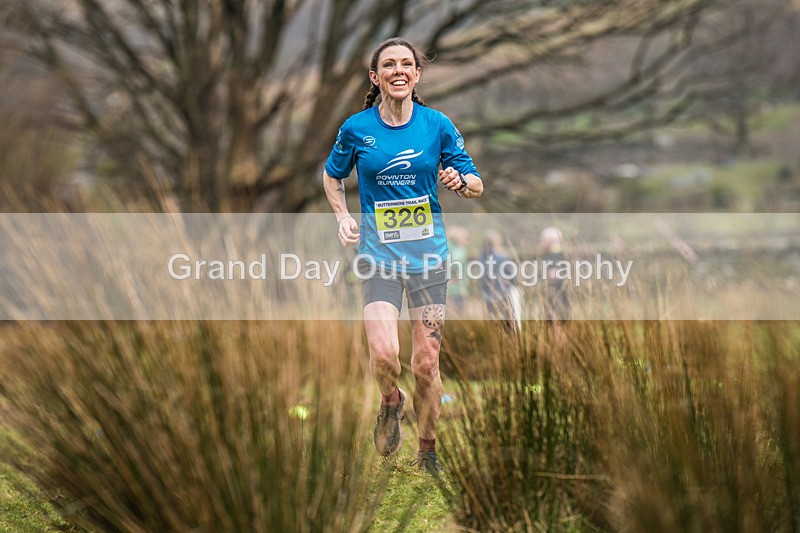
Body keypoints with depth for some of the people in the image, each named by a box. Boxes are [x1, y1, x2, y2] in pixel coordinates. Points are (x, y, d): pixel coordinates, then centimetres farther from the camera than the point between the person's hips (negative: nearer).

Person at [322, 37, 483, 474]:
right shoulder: (356, 128, 0)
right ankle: (390, 404, 16)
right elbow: (332, 176, 18)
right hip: (378, 254, -1)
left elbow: (477, 186, 7)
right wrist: (343, 216, 2)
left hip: (429, 254, 1)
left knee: (426, 363, 1)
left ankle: (427, 451, 21)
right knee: (384, 354, -19)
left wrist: (459, 182, -15)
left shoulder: (437, 125, 1)